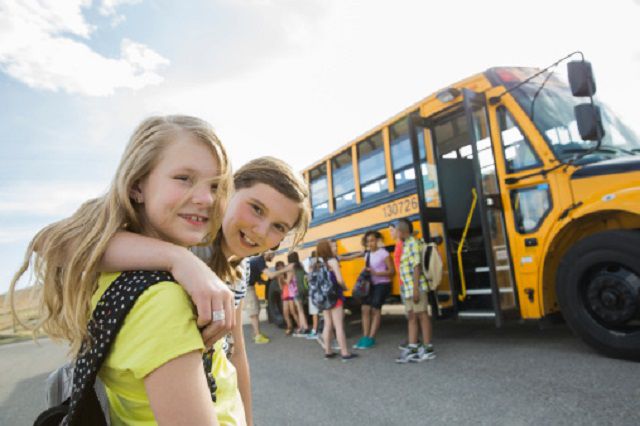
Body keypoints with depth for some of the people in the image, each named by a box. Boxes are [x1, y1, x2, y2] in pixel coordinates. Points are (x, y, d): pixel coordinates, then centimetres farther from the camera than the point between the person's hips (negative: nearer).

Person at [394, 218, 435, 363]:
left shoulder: (412, 243, -11)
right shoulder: (405, 244, 15)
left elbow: (417, 266, -18)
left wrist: (415, 288, -22)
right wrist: (409, 289, 17)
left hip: (415, 288, -9)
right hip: (407, 289, 9)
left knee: (422, 315, 0)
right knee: (411, 317, 11)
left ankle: (428, 349, 10)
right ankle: (412, 349, 18)